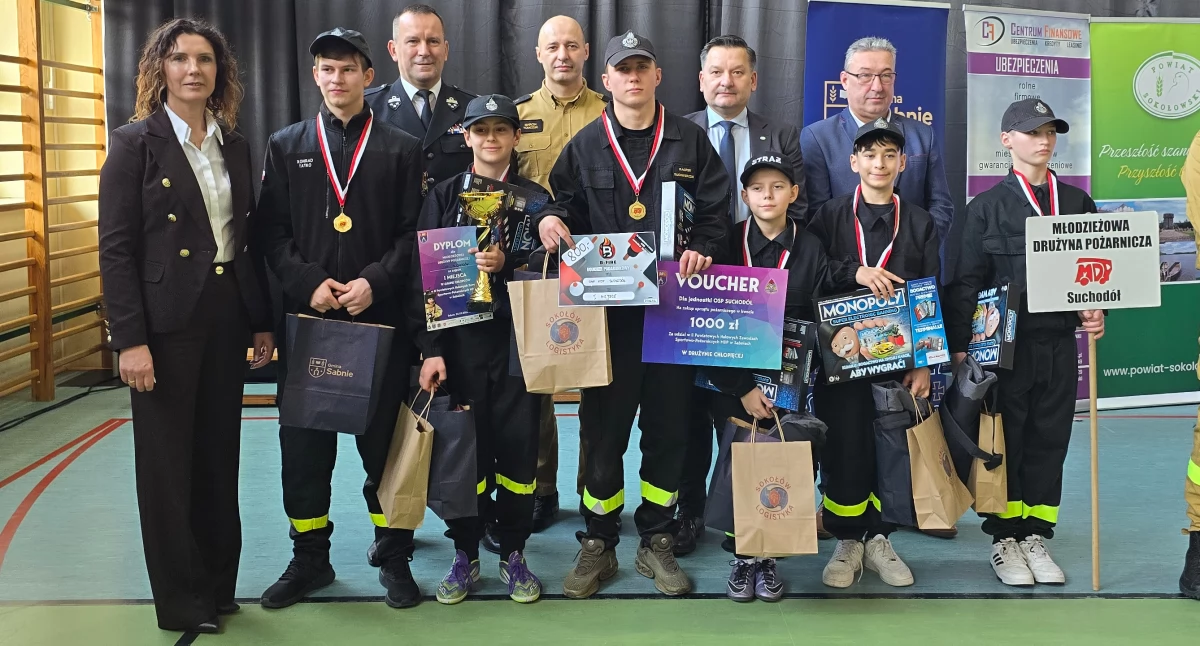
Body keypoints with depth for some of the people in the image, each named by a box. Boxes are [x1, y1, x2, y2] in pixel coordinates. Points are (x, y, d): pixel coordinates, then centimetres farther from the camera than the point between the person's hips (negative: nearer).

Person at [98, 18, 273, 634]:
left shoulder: (234, 146, 11)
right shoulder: (135, 143, -5)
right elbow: (115, 247, -9)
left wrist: (262, 321, 10)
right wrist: (130, 339, -15)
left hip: (227, 320, 5)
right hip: (166, 322, -5)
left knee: (220, 455, 13)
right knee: (167, 461, 5)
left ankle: (219, 584, 27)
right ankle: (181, 601, 18)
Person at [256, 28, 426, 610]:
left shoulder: (401, 148, 5)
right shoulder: (286, 146, 10)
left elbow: (412, 233, 0)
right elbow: (273, 232, 5)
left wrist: (375, 282, -14)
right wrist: (308, 283, -10)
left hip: (381, 317, -2)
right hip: (306, 317, 2)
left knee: (382, 439, 5)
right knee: (304, 441, 7)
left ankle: (393, 556, 19)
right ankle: (309, 558, 22)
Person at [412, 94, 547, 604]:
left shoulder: (535, 197, 9)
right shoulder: (443, 196, 7)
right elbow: (423, 274, 1)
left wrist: (506, 263, -15)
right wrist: (431, 348, -8)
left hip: (519, 341, 0)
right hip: (460, 344, 0)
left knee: (518, 447, 1)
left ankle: (514, 554, 17)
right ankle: (465, 554, 17)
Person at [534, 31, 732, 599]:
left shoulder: (690, 141, 8)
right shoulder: (586, 145, 8)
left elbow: (716, 211, 6)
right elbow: (565, 206, 12)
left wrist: (701, 249, -12)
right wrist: (550, 220, -10)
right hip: (607, 308, 0)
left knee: (668, 422, 6)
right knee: (603, 425, 3)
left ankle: (657, 541, 21)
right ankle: (598, 545, 16)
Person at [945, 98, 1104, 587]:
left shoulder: (1077, 202, 11)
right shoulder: (987, 207, 0)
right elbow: (967, 281, -2)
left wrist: (1096, 310, -4)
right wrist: (959, 345, -7)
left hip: (1059, 342, 4)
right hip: (1005, 344, -3)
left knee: (1050, 439, 7)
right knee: (1004, 441, 2)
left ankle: (1036, 536, 18)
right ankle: (1004, 538, 14)